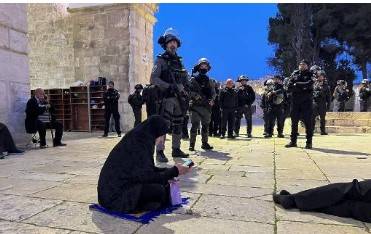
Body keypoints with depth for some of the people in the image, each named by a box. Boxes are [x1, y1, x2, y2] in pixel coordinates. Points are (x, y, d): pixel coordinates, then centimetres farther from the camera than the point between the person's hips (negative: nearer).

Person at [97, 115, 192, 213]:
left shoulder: (136, 138, 6)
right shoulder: (139, 145, -23)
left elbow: (148, 169, 15)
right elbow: (148, 177, -21)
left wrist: (169, 171, 11)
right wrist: (174, 171, -11)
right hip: (115, 195, -9)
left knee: (162, 183, 9)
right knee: (158, 190, -19)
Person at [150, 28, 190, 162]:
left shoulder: (179, 61, 18)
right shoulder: (161, 60, -1)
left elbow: (186, 79, 19)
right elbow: (153, 79, -13)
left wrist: (185, 88, -2)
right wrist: (169, 86, -21)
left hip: (179, 98, 7)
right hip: (166, 98, -6)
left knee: (178, 125, 11)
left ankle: (176, 150, 21)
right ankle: (159, 152, -5)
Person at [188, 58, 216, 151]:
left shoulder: (209, 81, 17)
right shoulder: (193, 79, 4)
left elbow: (213, 92, 14)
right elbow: (189, 91, -5)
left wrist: (211, 99, -4)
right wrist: (195, 95, -21)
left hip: (207, 106, 4)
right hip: (196, 106, -4)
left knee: (205, 126, 9)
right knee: (195, 125, -7)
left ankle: (205, 143, 19)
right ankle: (192, 144, -2)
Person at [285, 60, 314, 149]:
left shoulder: (310, 74, 6)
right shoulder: (294, 74, 12)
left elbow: (309, 84, -14)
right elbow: (289, 87, 1)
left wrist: (297, 84, -9)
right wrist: (302, 87, -10)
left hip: (307, 101, -2)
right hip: (295, 101, 3)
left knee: (308, 122, -1)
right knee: (294, 122, 5)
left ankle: (309, 142, 6)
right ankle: (293, 141, 13)